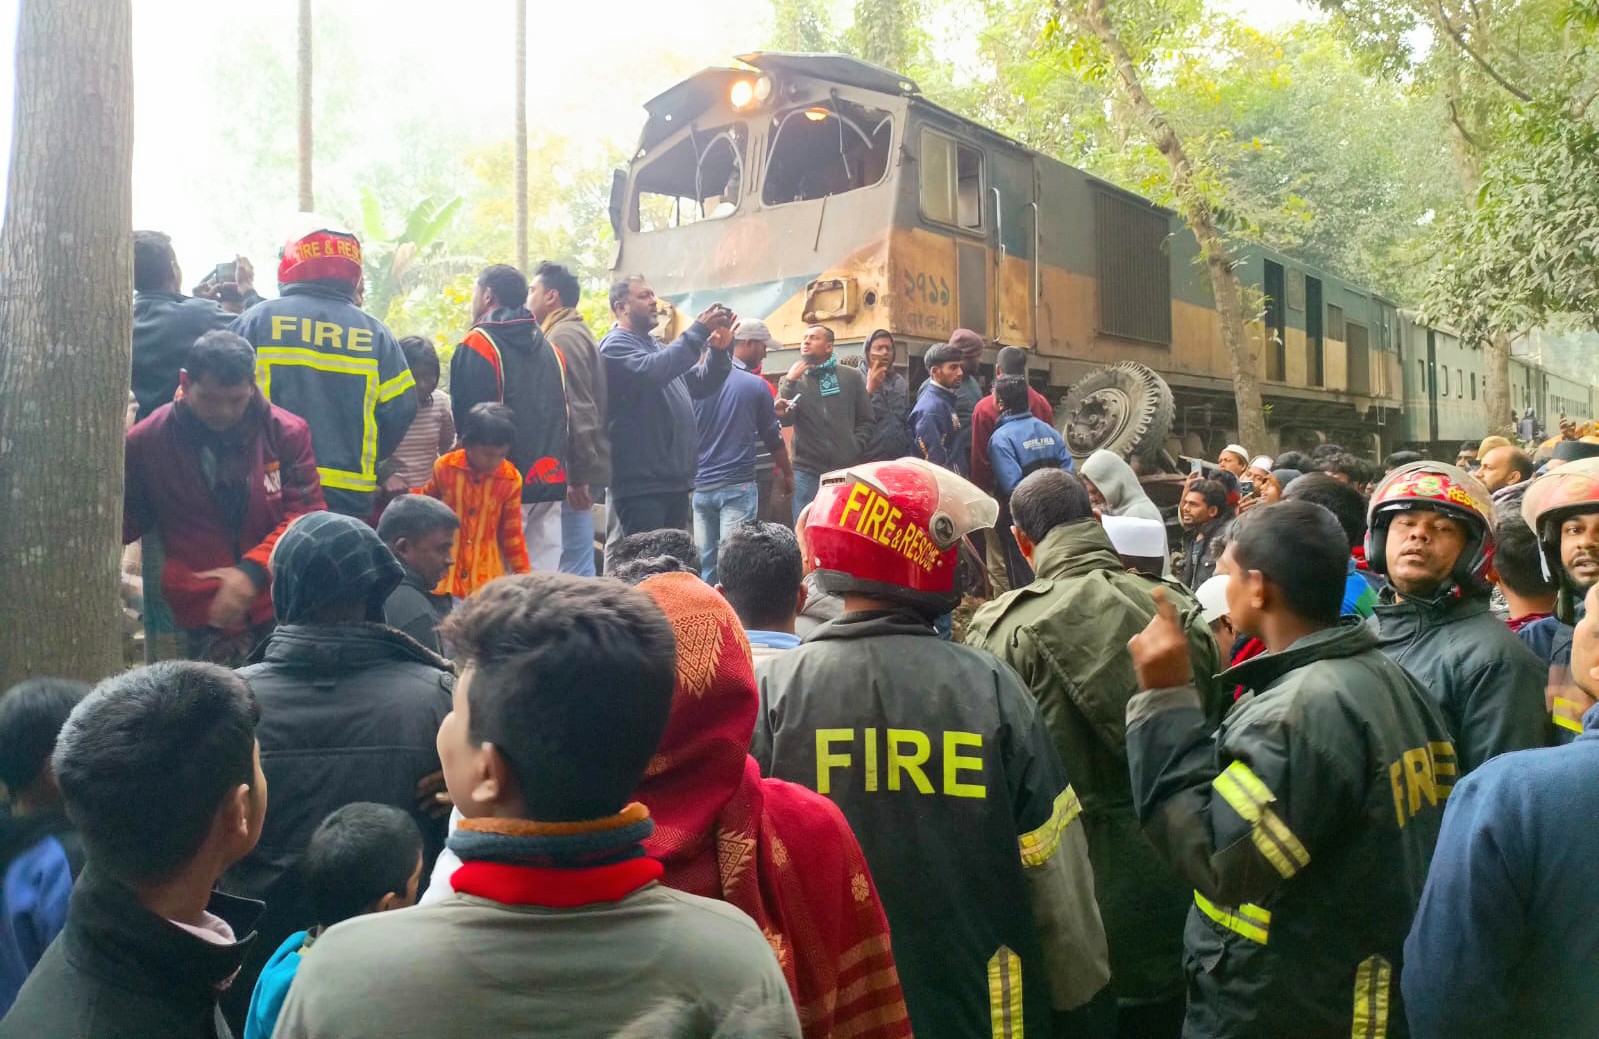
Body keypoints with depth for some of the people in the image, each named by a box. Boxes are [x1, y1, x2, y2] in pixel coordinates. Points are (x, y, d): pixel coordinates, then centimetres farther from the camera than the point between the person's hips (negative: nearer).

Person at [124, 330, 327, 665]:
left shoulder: (287, 433, -2)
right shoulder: (147, 440, 1)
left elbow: (306, 516, -3)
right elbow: (124, 519, 14)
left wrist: (253, 570, -17)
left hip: (283, 611, 0)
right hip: (203, 620, 0)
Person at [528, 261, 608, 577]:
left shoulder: (563, 336, -11)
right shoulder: (574, 332, 20)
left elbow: (576, 409, -19)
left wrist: (578, 474, -21)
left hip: (573, 469, -10)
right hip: (577, 468, 10)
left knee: (575, 567, -8)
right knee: (578, 565, 14)